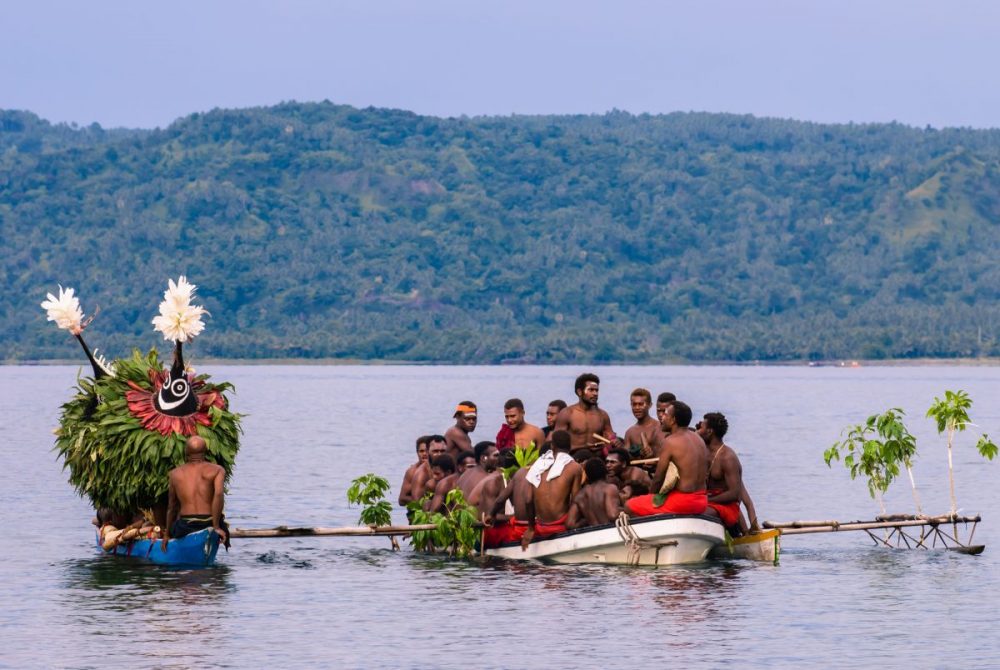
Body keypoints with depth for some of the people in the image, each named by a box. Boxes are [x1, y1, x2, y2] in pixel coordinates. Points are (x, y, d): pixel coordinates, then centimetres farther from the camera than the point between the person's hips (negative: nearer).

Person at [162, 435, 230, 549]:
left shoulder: (175, 473, 12)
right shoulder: (217, 470, 4)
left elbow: (171, 507, 15)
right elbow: (219, 494, -15)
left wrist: (167, 534, 24)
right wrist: (216, 526, -14)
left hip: (185, 527, 2)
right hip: (209, 523, -2)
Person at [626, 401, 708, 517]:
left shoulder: (670, 442, -13)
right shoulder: (699, 439, 10)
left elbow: (659, 477, -10)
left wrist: (652, 493, 8)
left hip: (682, 501, -8)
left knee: (629, 506, 2)